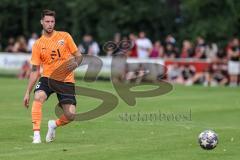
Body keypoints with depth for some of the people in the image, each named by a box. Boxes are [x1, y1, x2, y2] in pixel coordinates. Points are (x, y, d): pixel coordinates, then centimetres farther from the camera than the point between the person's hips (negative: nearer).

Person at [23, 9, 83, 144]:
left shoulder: (64, 36, 1)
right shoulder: (38, 45, 2)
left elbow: (78, 56, 6)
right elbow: (35, 71, 6)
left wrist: (76, 63, -19)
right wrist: (27, 92, 2)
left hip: (66, 81, 0)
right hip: (47, 78, 0)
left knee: (71, 115, -11)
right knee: (38, 98, -32)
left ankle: (54, 125, 23)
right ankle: (36, 135, -26)